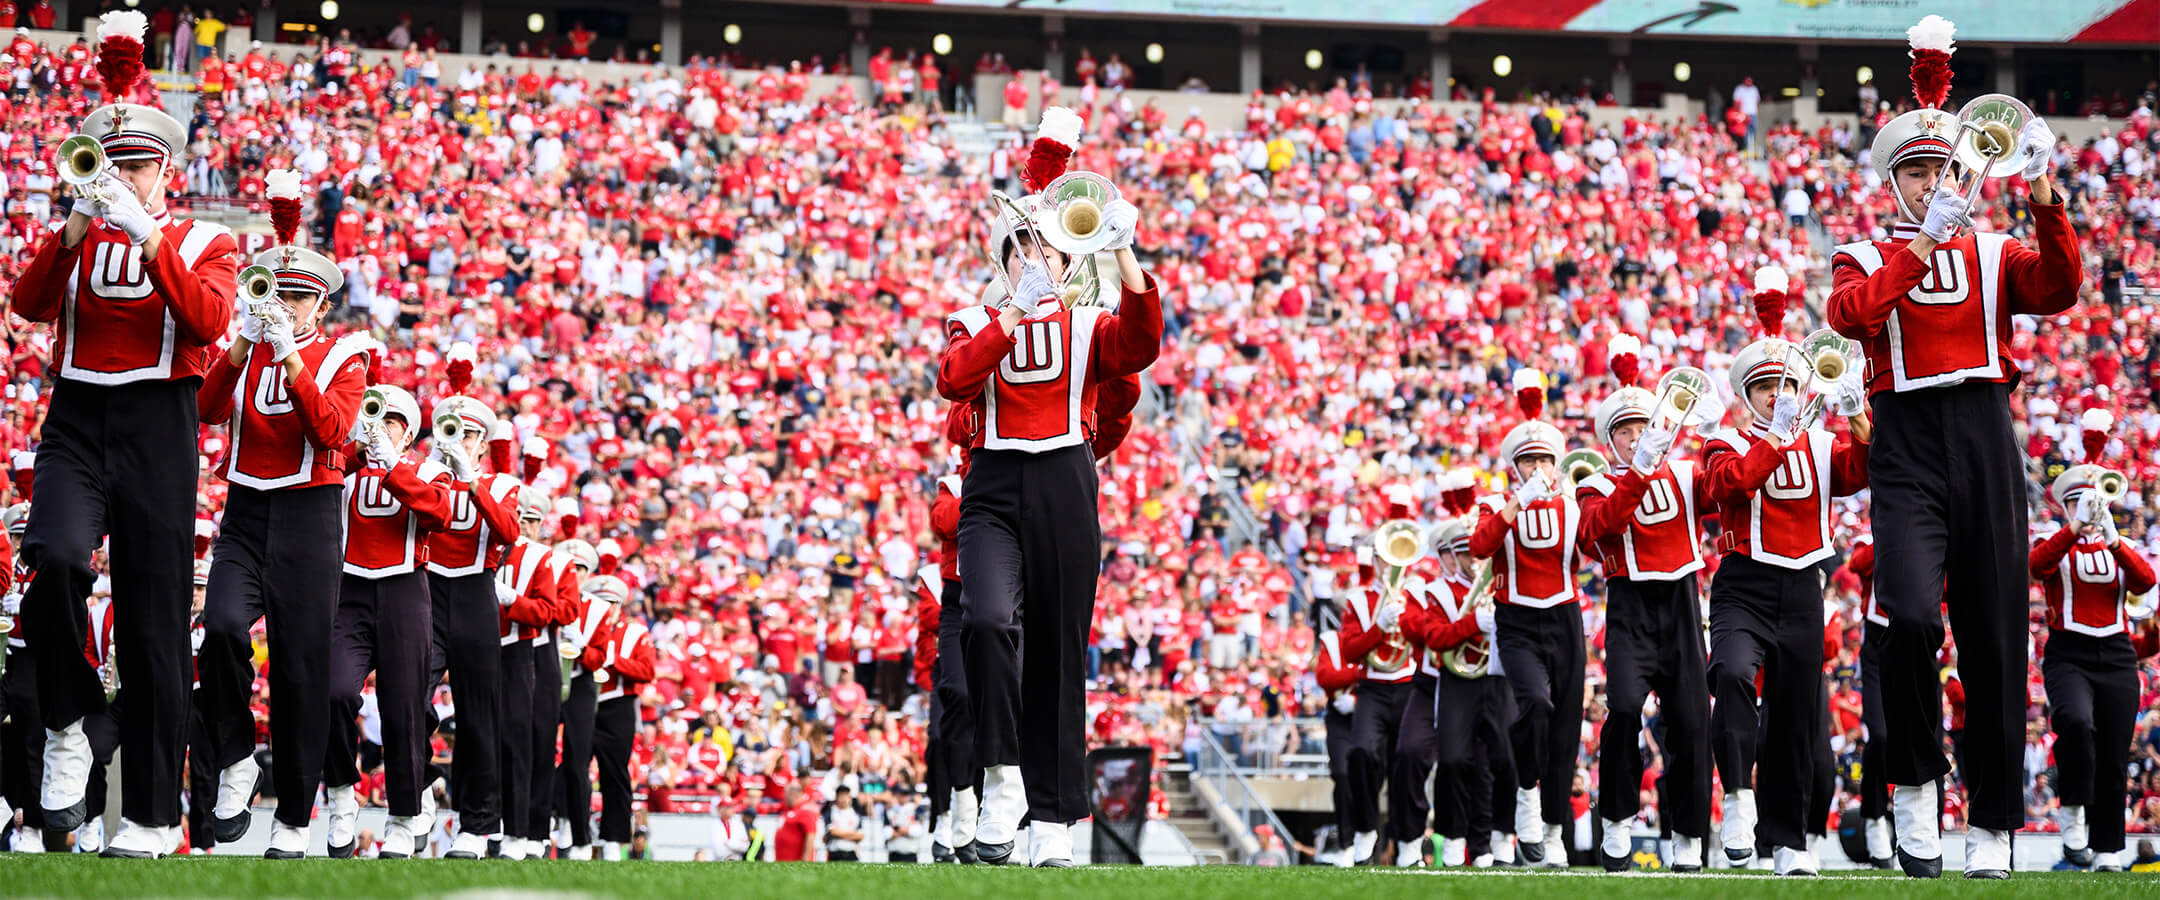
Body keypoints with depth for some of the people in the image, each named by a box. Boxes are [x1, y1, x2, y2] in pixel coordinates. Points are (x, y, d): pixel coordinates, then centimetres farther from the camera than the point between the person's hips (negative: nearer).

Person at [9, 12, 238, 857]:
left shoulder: (204, 241, 9)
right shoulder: (75, 235, 14)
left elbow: (208, 322, -11)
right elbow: (28, 302, -4)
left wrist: (146, 234, -17)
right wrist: (79, 225, -15)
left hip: (158, 430, -1)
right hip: (76, 422, 1)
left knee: (154, 627, -1)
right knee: (56, 557, -30)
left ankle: (152, 817, 4)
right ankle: (67, 727, -9)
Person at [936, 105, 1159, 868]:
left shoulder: (1089, 327, 13)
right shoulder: (976, 322, 14)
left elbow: (1140, 345, -10)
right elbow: (953, 379, -8)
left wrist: (1123, 254, -19)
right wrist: (1015, 312, -15)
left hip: (1065, 488, 1)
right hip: (994, 488, -1)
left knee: (1059, 653, 2)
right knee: (988, 620, -26)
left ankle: (1053, 820, 5)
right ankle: (1001, 779, -16)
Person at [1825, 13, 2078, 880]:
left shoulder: (1995, 255, 15)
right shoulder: (1866, 257, 12)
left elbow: (2059, 290, -5)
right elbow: (1850, 314, -11)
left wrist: (2044, 202, -19)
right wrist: (1922, 242, -16)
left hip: (1987, 447, 2)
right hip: (1907, 447, -2)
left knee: (1995, 637, 1)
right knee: (1912, 614, -23)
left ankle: (1992, 827, 7)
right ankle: (1914, 786, -5)